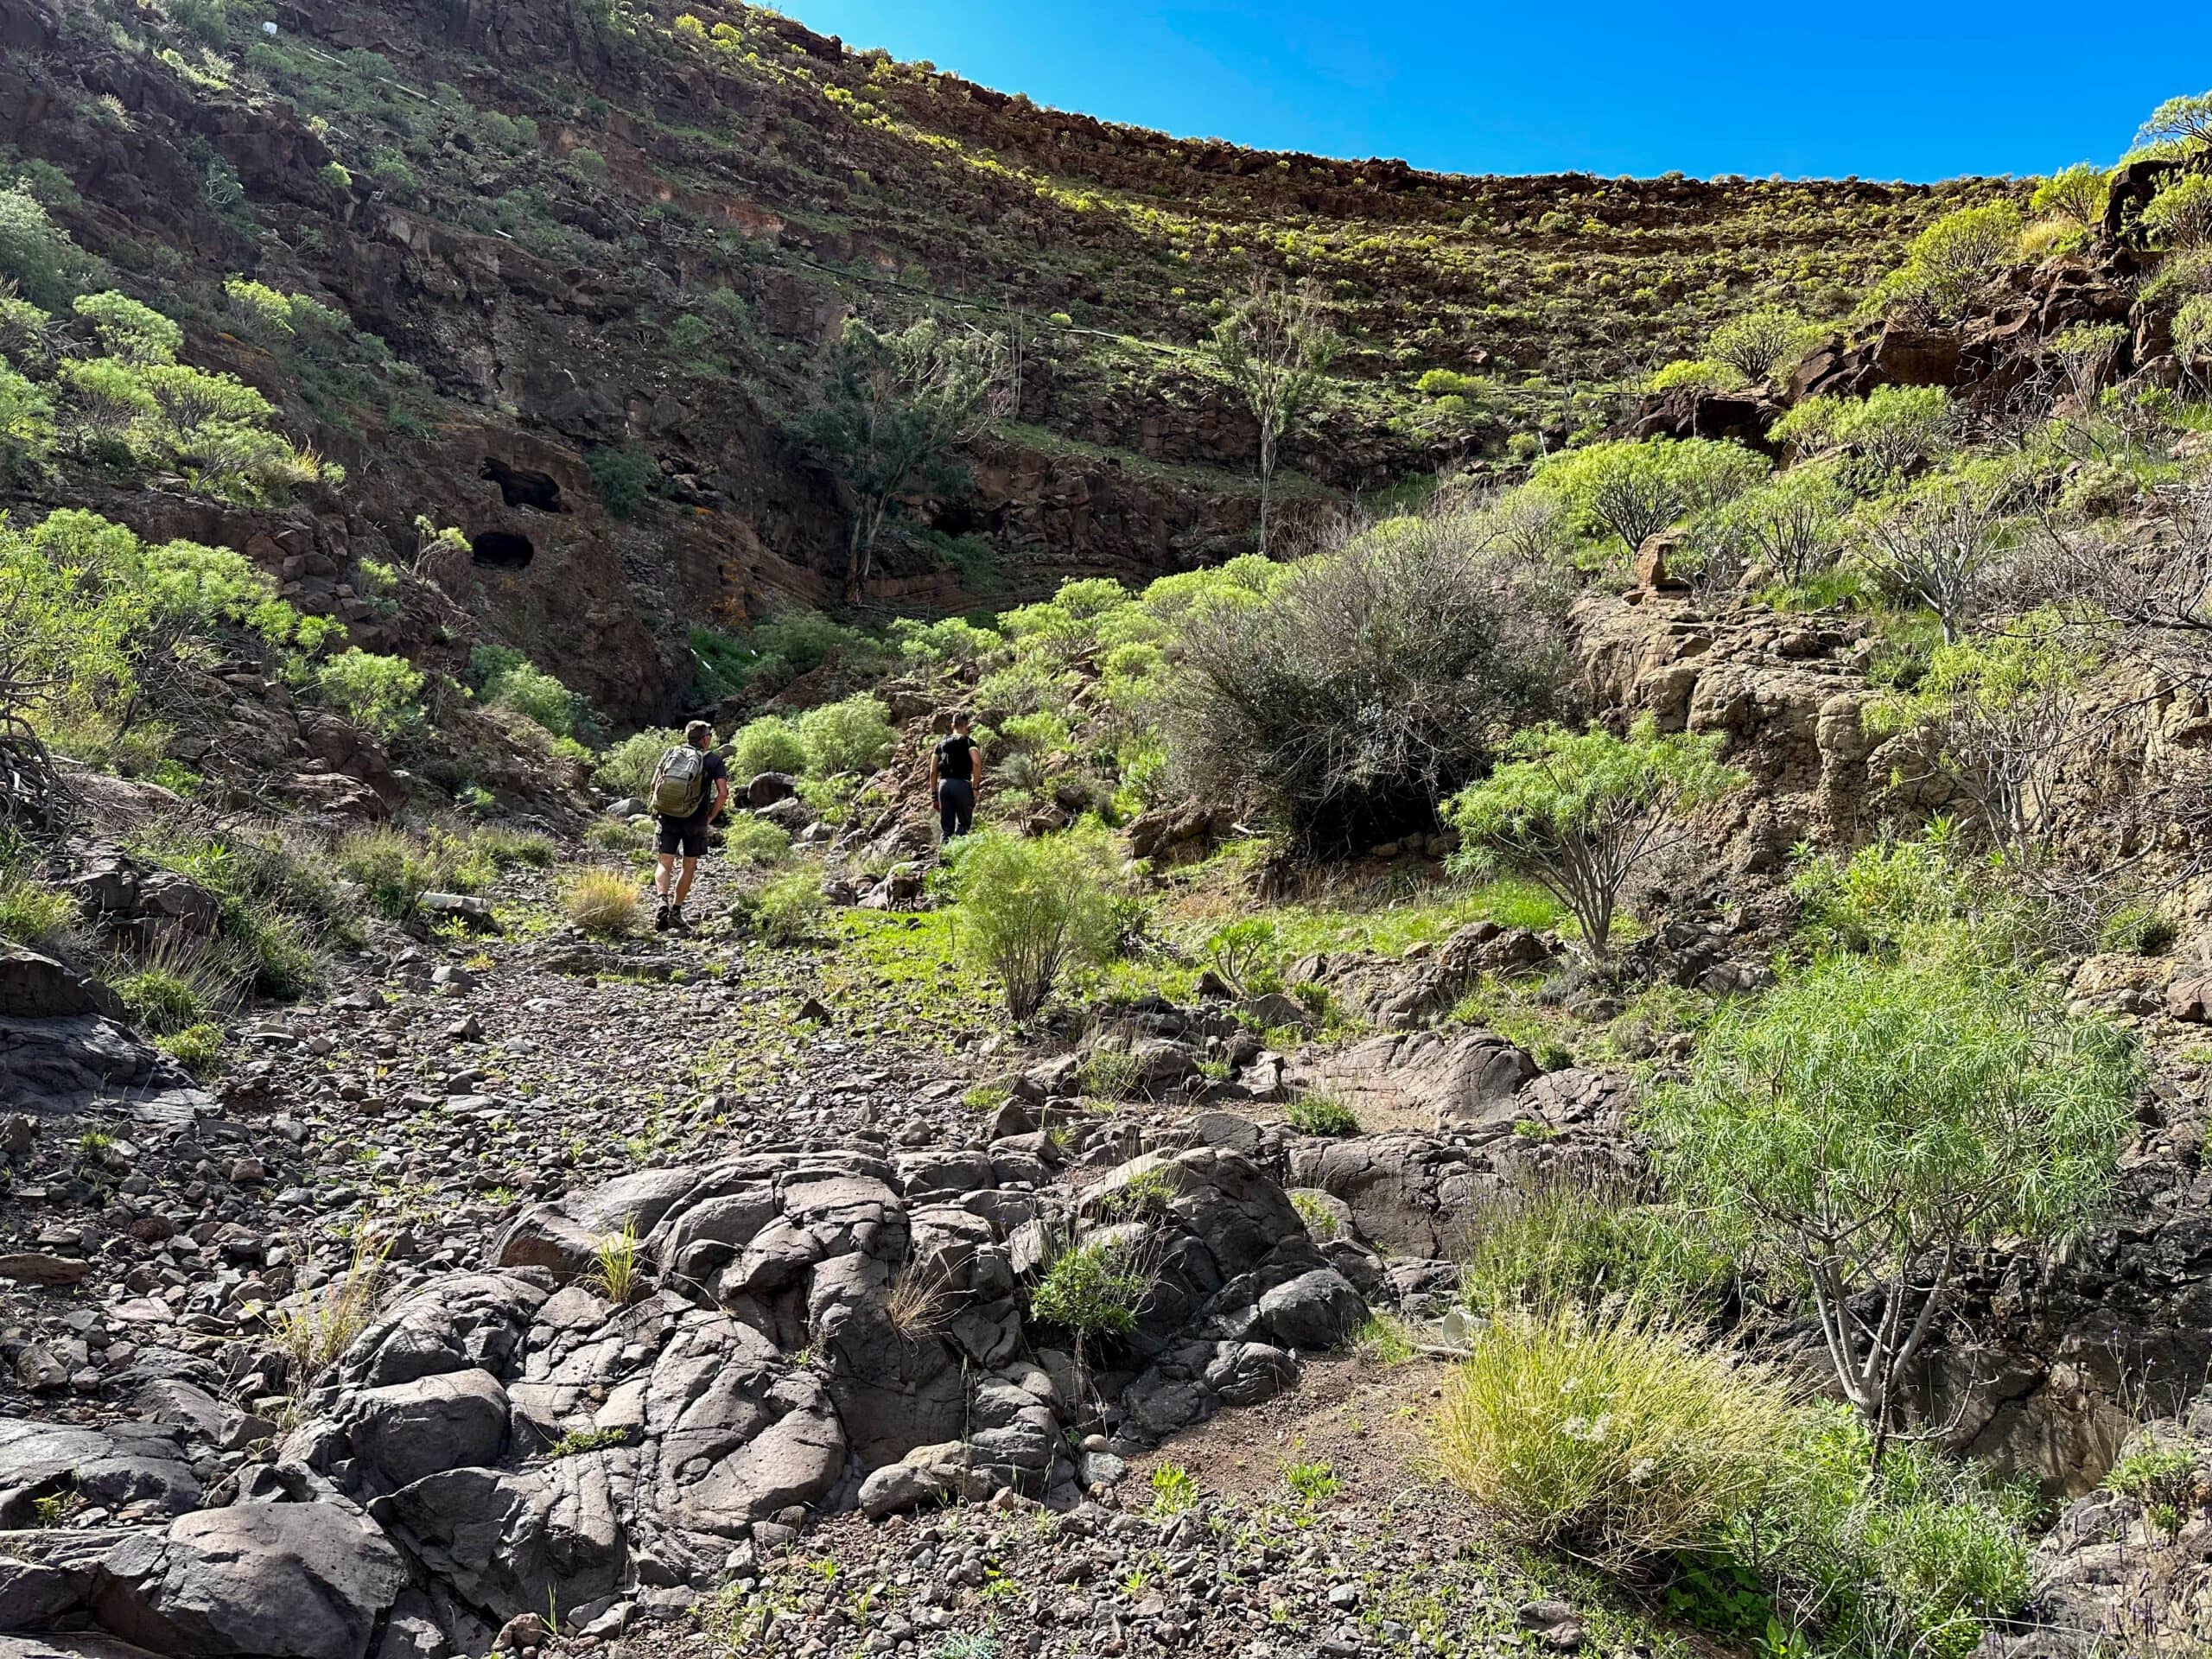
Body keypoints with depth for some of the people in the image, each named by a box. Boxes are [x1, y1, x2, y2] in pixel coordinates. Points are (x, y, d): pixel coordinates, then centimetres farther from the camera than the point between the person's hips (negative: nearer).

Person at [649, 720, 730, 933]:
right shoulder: (713, 760, -2)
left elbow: (654, 784, 3)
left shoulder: (671, 753, 8)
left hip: (667, 818, 2)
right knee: (689, 867, 13)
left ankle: (663, 901, -21)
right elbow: (723, 793, -13)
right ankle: (675, 911, 16)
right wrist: (710, 817, 0)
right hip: (695, 820, -2)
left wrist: (659, 809, 14)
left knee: (665, 865, 4)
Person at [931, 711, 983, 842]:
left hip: (943, 784, 4)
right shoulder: (968, 742, 3)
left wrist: (934, 795, 17)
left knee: (946, 829, 8)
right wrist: (975, 787, -9)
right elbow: (977, 763, -14)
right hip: (961, 784, -4)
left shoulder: (942, 744, 18)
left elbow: (933, 772, 14)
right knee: (964, 824, 4)